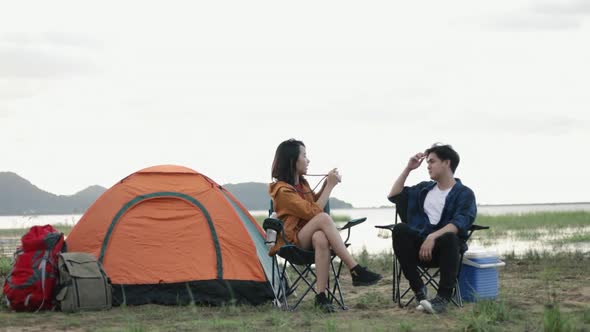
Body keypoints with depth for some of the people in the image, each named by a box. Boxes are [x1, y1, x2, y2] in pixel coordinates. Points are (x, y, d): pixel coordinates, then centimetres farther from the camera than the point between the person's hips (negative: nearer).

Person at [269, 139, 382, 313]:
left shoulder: (302, 183, 13)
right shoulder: (282, 190, -13)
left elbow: (314, 202, 32)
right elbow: (314, 212, -18)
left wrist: (326, 184, 14)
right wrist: (330, 186, -13)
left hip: (310, 237, 6)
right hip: (293, 241, -6)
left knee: (320, 238, -36)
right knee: (324, 218, -35)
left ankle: (321, 296, -43)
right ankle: (356, 270, -40)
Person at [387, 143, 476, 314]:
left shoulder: (464, 194, 0)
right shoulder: (424, 188, 19)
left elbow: (459, 223, -16)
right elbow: (394, 196, 21)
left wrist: (432, 237, -30)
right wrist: (408, 169, 14)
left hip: (443, 247, -4)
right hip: (419, 245, 4)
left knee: (450, 237, -38)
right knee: (400, 229, -27)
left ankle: (443, 297, -35)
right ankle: (418, 289, -26)